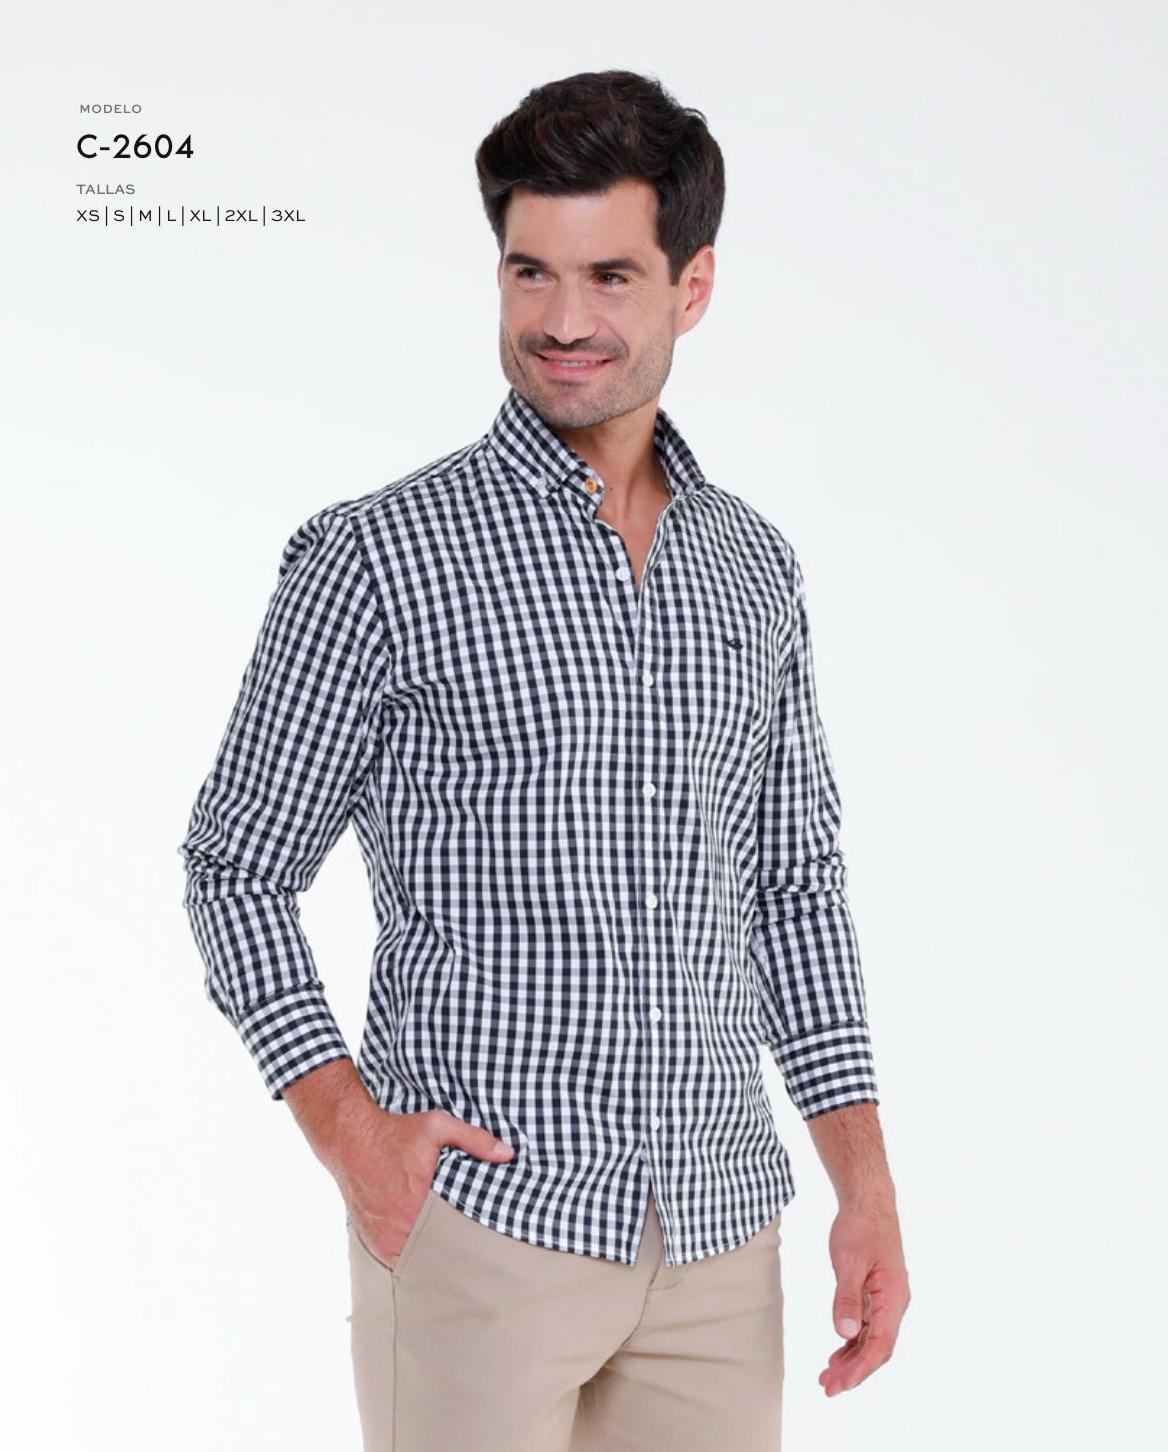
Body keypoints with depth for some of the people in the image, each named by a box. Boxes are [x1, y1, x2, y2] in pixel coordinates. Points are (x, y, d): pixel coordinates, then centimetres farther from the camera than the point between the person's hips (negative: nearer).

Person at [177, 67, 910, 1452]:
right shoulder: (379, 557, -5)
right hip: (476, 1218, -4)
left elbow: (794, 889, 14)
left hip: (717, 1233, 5)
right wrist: (346, 1126, -13)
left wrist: (865, 1184, 7)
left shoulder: (755, 568, 10)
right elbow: (238, 868, -1)